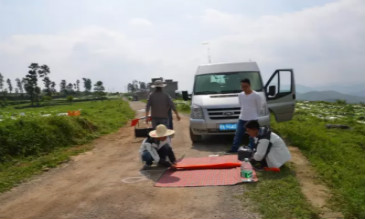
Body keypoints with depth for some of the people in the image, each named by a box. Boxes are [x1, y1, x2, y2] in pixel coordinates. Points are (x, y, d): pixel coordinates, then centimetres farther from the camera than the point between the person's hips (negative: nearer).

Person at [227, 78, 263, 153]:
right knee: (238, 135, 8)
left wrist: (254, 115, 8)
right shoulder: (240, 95, 5)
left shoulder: (256, 95, -11)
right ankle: (234, 149, 17)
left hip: (252, 119, -5)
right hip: (242, 119, 5)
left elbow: (259, 107, -1)